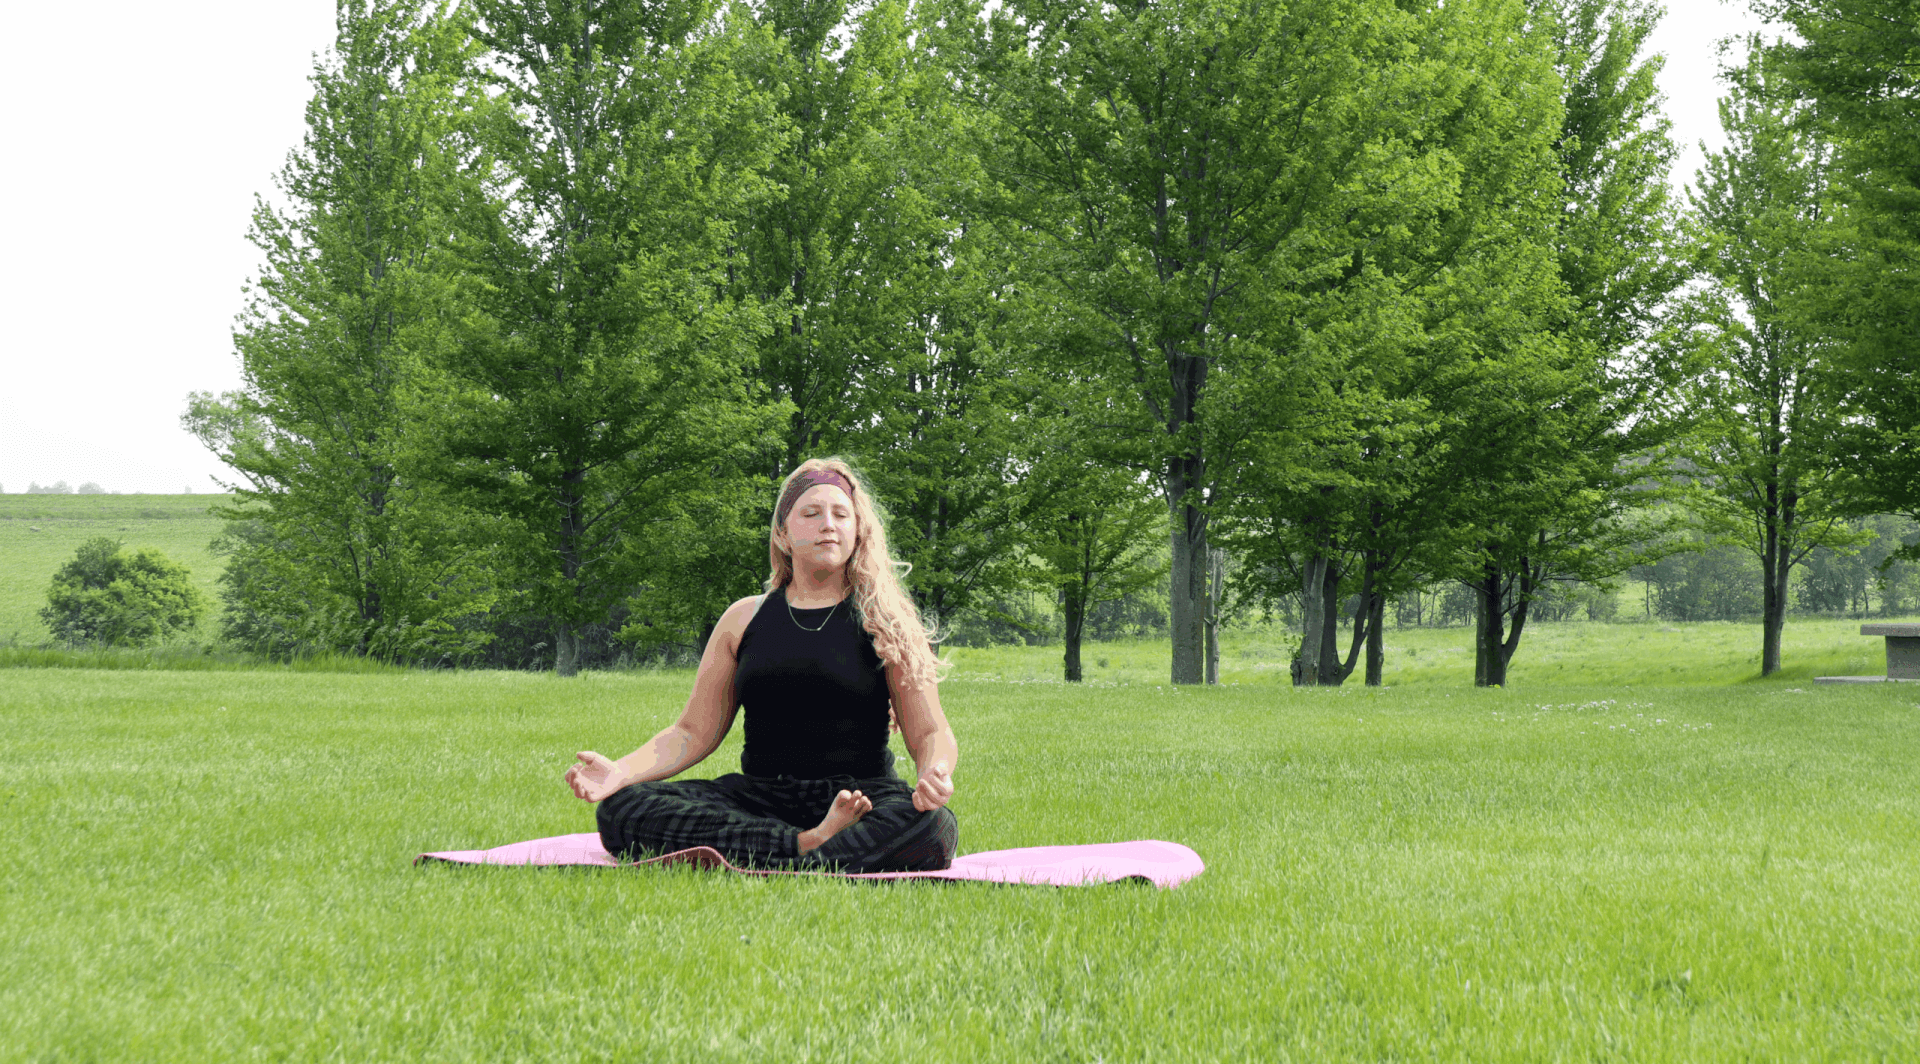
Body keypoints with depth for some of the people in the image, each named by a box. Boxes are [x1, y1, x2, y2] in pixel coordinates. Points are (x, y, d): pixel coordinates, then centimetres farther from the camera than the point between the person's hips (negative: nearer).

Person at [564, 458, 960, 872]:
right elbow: (693, 732, 13)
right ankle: (810, 845, -30)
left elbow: (930, 733, 2)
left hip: (865, 795, -3)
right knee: (621, 809, -23)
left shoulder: (883, 623, 7)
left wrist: (935, 772, -23)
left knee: (933, 828, -37)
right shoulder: (745, 619, 14)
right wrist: (621, 771, -7)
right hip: (759, 797, 3)